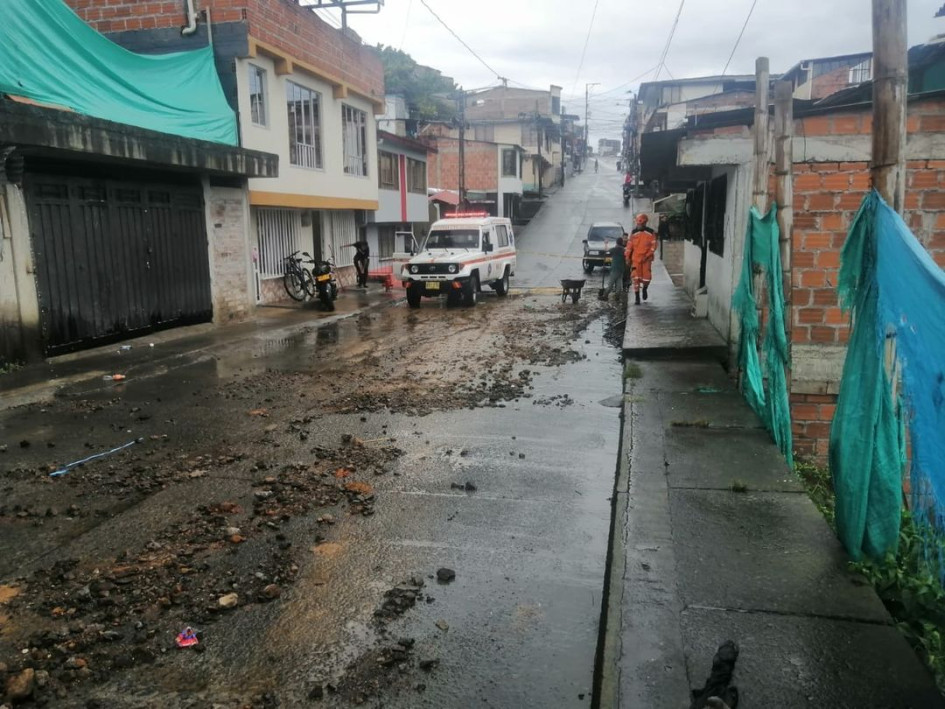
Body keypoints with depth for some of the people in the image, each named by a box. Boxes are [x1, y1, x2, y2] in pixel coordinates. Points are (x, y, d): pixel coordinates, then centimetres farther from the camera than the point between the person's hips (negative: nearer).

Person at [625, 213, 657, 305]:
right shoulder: (634, 232, 4)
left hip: (646, 259, -1)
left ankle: (645, 289, 29)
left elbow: (653, 246, -2)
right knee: (636, 277, -5)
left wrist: (646, 256, -12)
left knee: (647, 276, -5)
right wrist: (627, 257, 5)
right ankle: (637, 297, 2)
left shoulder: (650, 233, -1)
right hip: (635, 258, 1)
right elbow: (630, 245, 9)